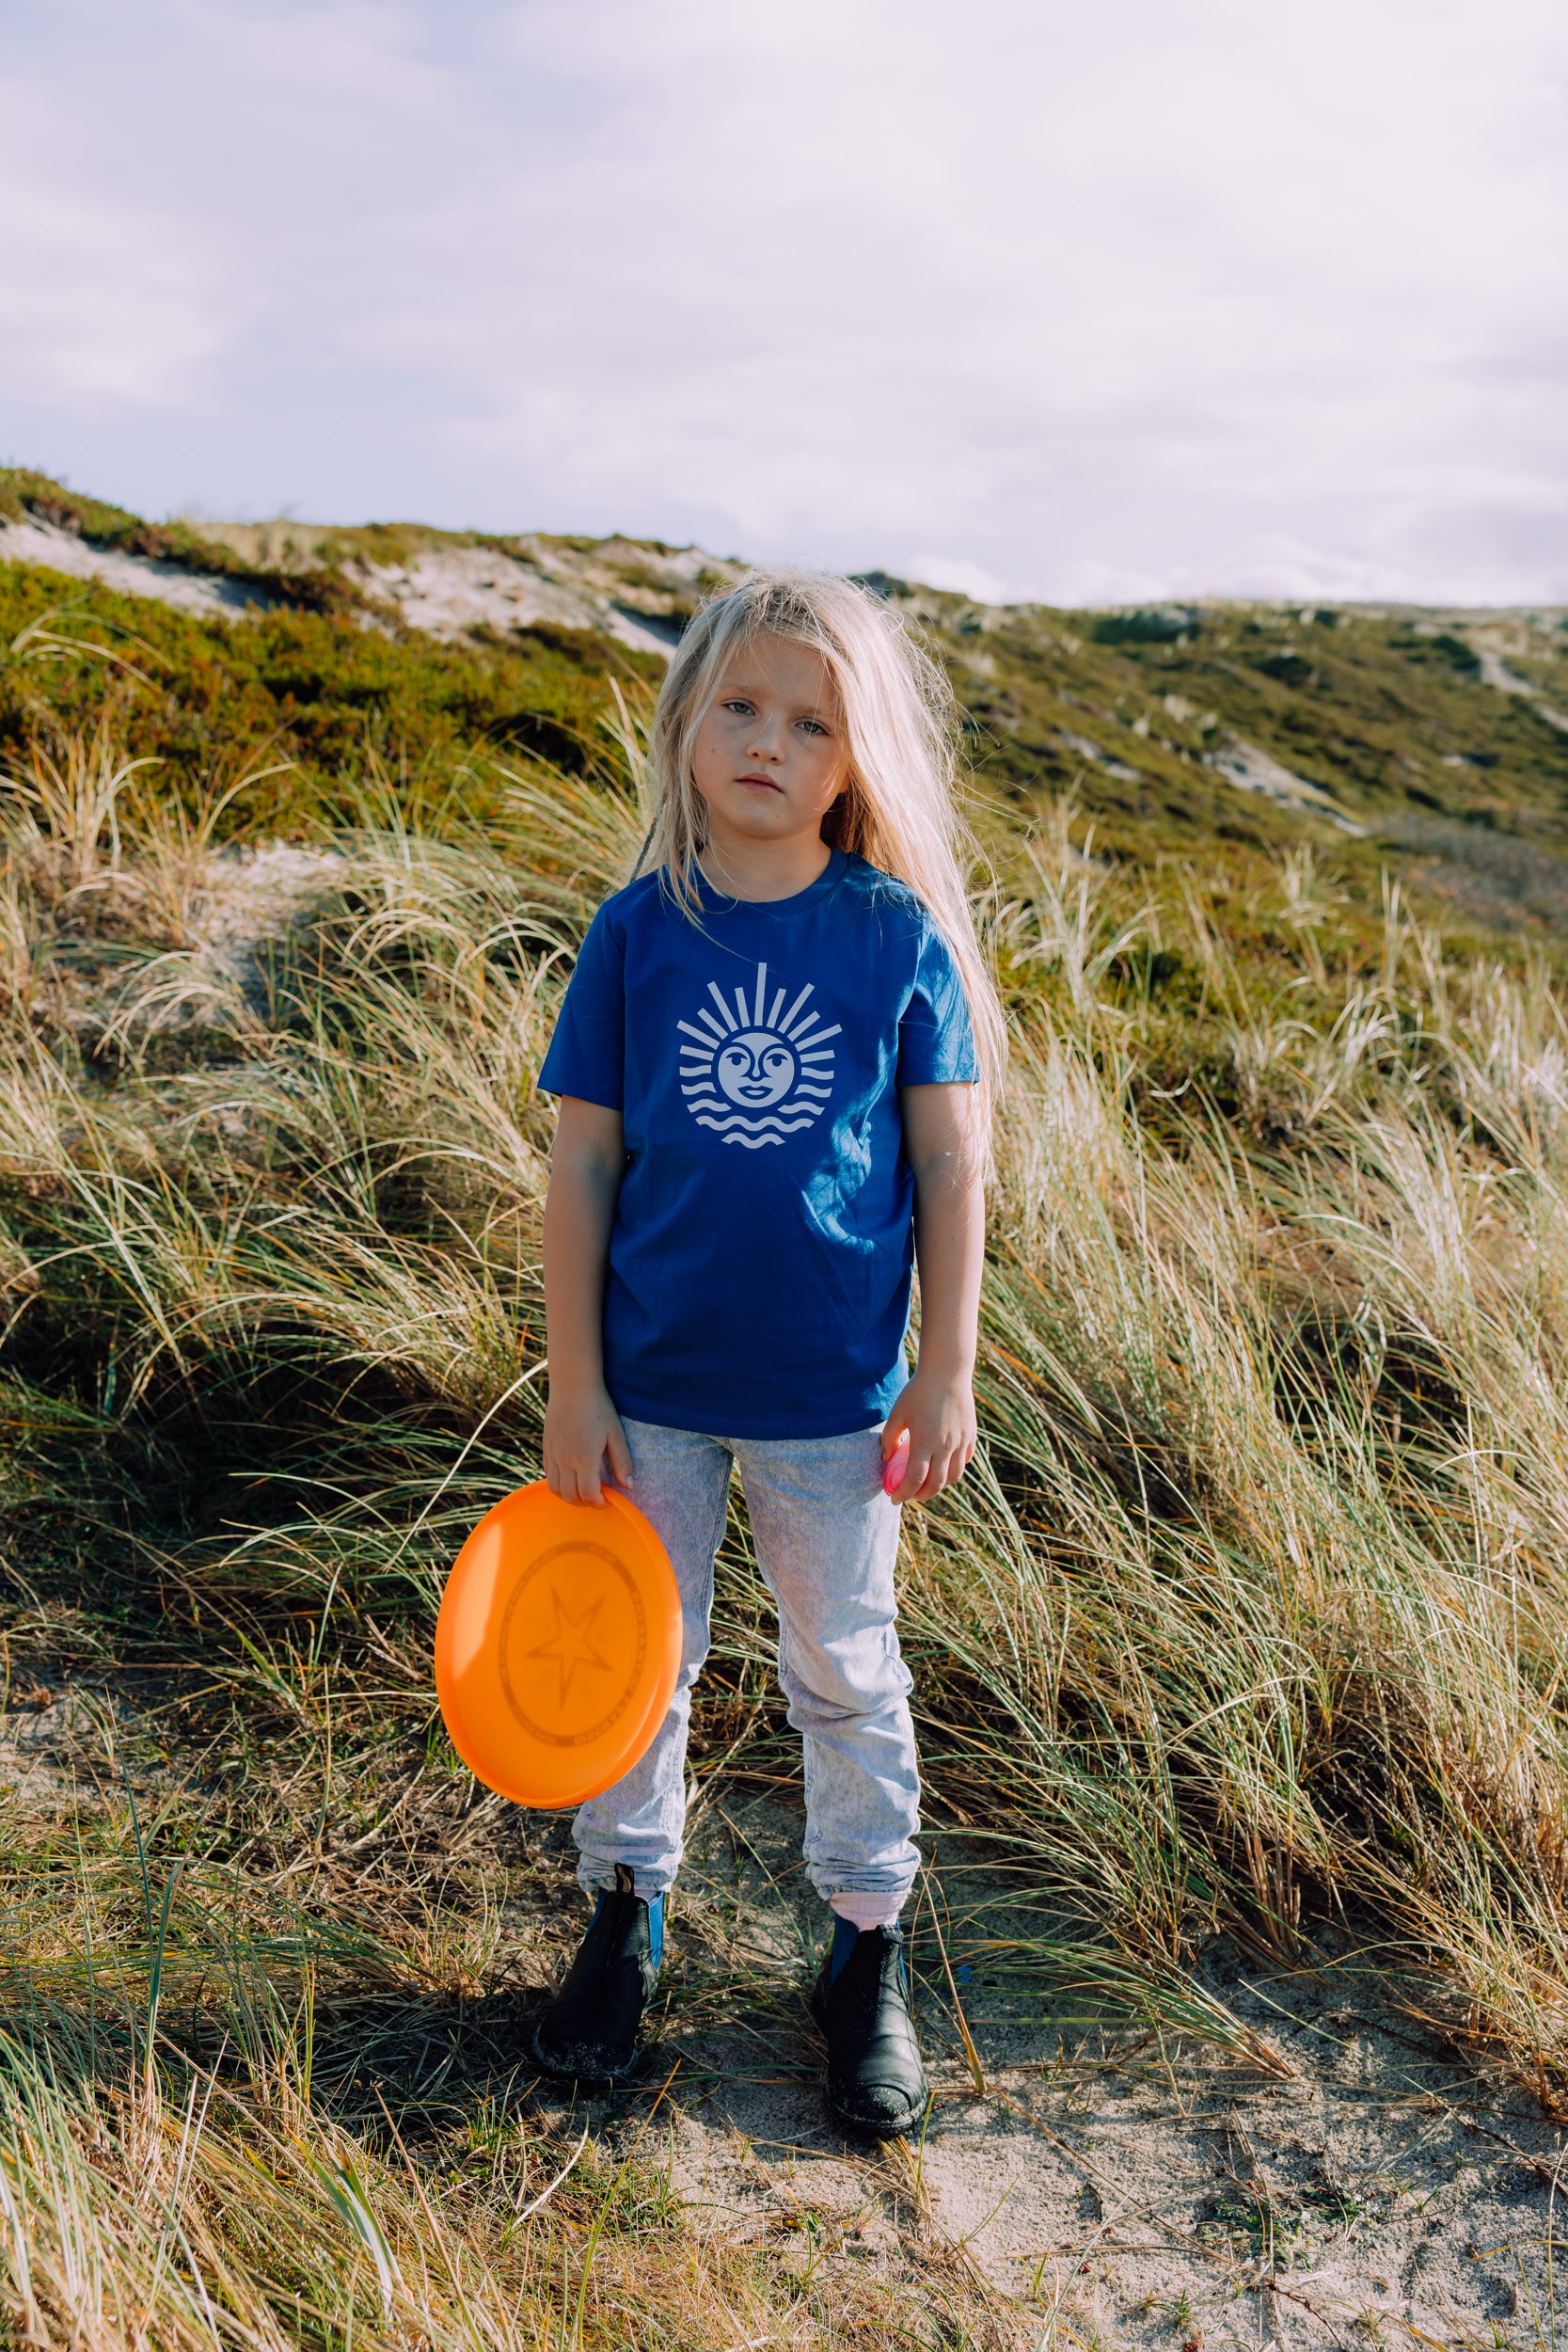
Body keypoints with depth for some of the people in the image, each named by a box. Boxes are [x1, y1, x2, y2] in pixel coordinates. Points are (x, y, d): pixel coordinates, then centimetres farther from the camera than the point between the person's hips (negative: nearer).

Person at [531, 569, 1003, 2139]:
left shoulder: (900, 937, -9)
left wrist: (946, 1375, -4)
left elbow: (951, 1161, -4)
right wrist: (572, 1387, -4)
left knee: (845, 1674, 16)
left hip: (835, 1392, -1)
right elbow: (582, 1159, -4)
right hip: (653, 1385, 1)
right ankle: (626, 1910, 42)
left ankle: (867, 1953, 37)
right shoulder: (637, 931, -7)